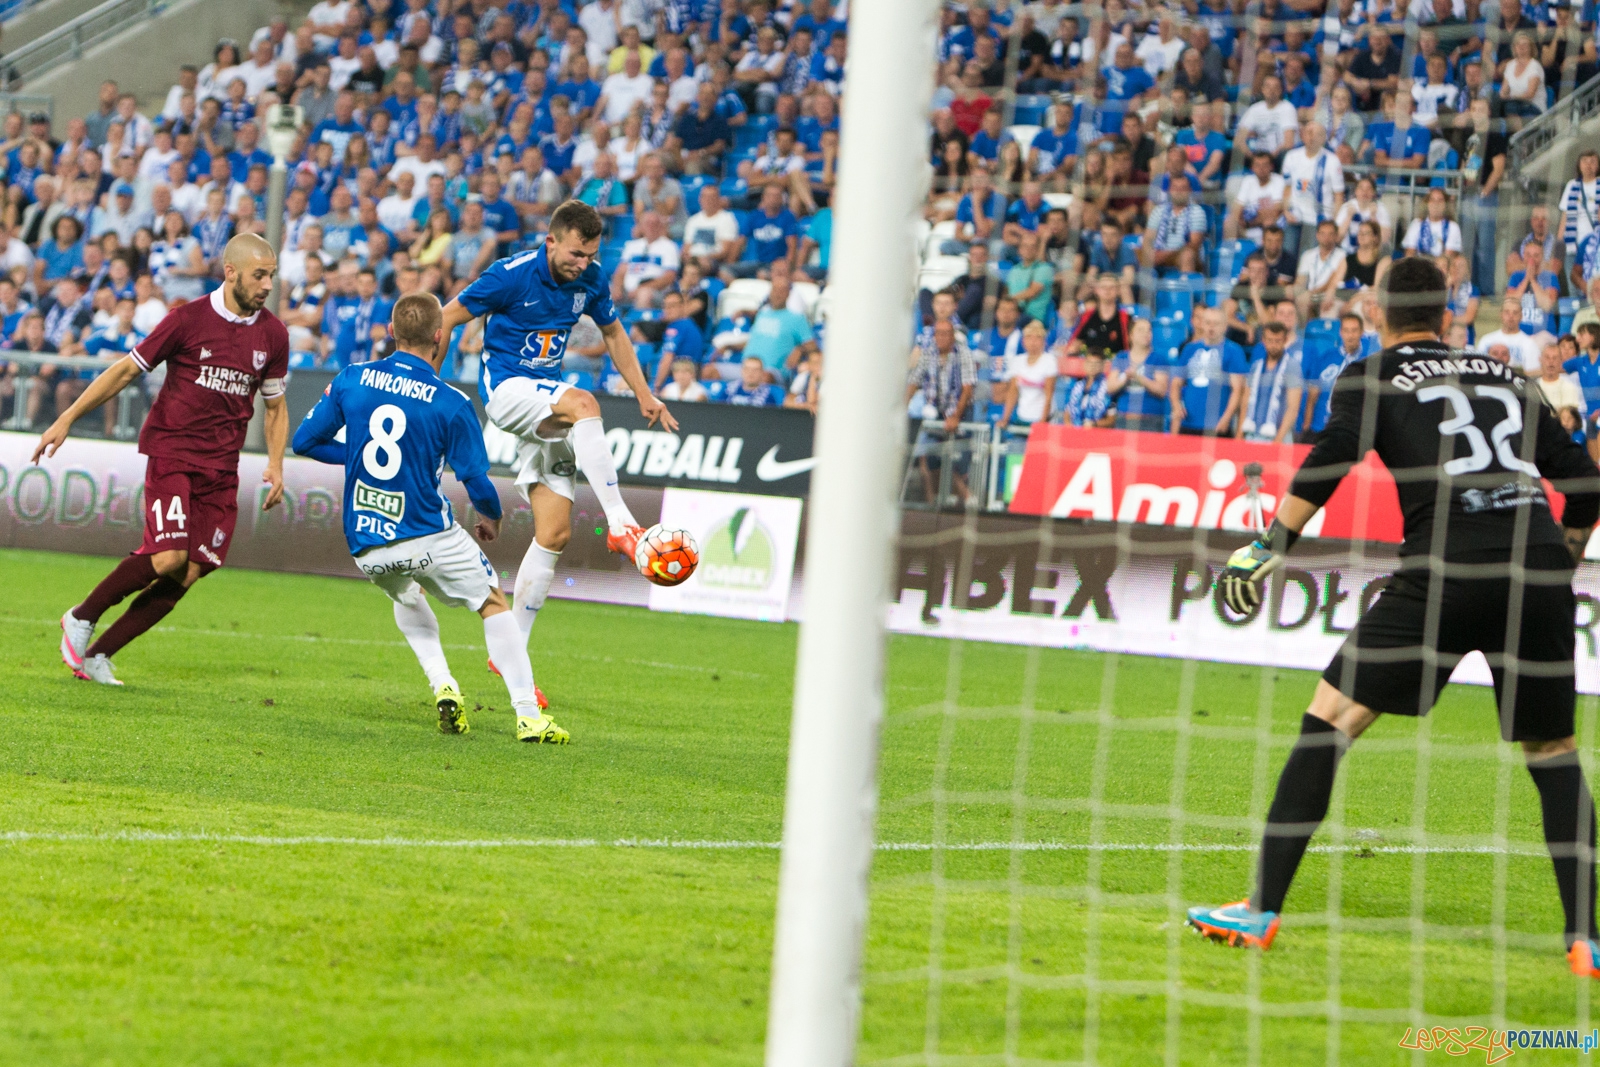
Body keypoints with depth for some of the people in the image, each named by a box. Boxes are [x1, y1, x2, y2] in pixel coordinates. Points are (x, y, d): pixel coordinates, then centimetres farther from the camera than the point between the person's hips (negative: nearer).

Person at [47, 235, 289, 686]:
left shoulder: (273, 335, 7)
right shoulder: (190, 319, -6)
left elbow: (275, 406, 20)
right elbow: (126, 370, 0)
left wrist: (275, 466, 6)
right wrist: (67, 418, -2)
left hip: (221, 469, 4)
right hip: (170, 451, -4)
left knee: (187, 575, -5)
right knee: (169, 556, -21)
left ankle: (96, 655, 5)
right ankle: (81, 619, 2)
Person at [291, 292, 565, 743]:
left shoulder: (350, 380, -1)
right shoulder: (451, 405, -10)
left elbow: (305, 440, 7)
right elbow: (477, 483, -7)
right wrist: (492, 518, 15)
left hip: (366, 548, 4)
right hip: (427, 536, -4)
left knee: (406, 595, 35)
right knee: (494, 604, 15)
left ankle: (442, 685, 16)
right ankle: (528, 715, 5)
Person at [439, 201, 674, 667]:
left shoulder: (590, 280, 1)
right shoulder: (511, 275, -15)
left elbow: (613, 333, 19)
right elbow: (448, 318, -6)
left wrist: (644, 395, 15)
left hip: (544, 395, 6)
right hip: (505, 387, -6)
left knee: (555, 532, -2)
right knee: (583, 403, -37)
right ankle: (619, 524, -40)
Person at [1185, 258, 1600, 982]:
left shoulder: (1373, 374, 14)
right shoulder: (1504, 377, 25)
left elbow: (1329, 462, -3)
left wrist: (1271, 547, 0)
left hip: (1447, 568, -4)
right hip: (1538, 577, 4)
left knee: (1328, 720, 4)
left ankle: (1262, 910, 1)